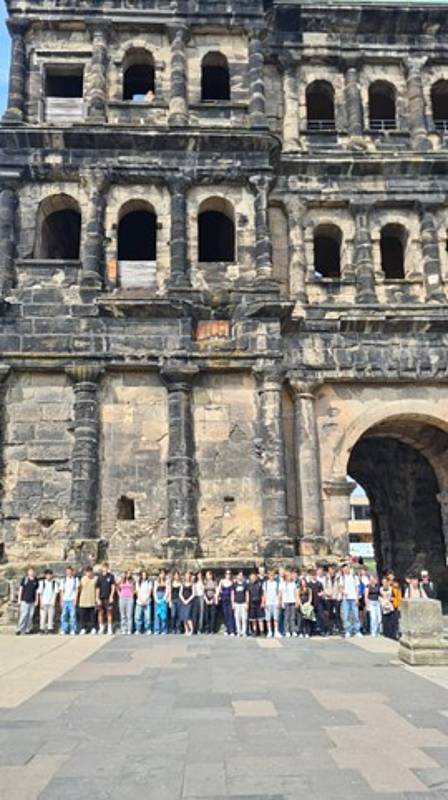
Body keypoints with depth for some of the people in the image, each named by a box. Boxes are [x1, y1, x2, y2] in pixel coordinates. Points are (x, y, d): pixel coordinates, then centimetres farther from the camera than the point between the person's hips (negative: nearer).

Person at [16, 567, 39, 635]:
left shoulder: (36, 580, 5)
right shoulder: (24, 579, -2)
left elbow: (36, 591, 10)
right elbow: (20, 589, 2)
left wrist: (36, 601, 6)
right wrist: (19, 599, -2)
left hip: (32, 601, 3)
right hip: (24, 600, -3)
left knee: (30, 616, 2)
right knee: (23, 615, -9)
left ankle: (27, 629, 11)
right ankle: (19, 629, -1)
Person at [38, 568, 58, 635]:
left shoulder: (55, 583, 3)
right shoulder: (42, 582, 3)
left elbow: (56, 592, 3)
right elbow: (40, 593, 2)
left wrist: (54, 601, -5)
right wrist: (41, 602, -4)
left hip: (51, 602, 0)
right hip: (44, 602, 0)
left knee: (51, 616, 0)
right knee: (42, 616, -2)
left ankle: (50, 629, 6)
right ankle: (42, 629, 5)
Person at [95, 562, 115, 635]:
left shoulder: (111, 576, 1)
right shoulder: (99, 577, 6)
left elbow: (113, 587, 0)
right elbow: (97, 588, 7)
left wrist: (111, 596, -8)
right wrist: (97, 598, 0)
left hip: (108, 598, -2)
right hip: (101, 598, 2)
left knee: (109, 613, 1)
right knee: (100, 613, 4)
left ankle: (109, 628, 8)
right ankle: (101, 627, 18)